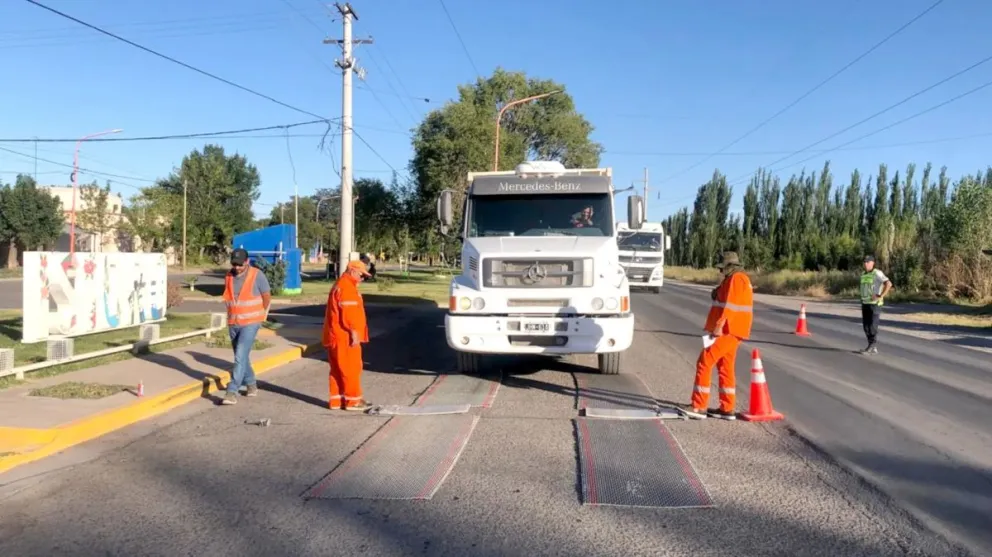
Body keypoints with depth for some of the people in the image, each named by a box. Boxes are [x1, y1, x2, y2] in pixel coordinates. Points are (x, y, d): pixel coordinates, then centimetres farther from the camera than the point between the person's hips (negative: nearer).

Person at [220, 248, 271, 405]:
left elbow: (267, 297, -1)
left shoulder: (257, 275, -11)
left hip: (250, 323, -6)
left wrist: (259, 315, 8)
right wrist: (234, 315, 15)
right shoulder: (228, 276, 3)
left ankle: (232, 392, -15)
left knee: (240, 357, -14)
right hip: (233, 323, 6)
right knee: (241, 357, 15)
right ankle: (251, 385, 32)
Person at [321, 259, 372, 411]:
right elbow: (348, 313, -23)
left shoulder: (341, 285, 20)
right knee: (351, 368, -4)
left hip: (338, 336, 11)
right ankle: (352, 400, 2)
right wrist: (354, 332, -22)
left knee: (338, 369, 12)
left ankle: (336, 400, 16)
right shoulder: (346, 287, -15)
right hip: (345, 336, -11)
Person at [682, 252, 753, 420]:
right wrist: (717, 294, 7)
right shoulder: (738, 279, 21)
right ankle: (727, 409, 17)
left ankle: (699, 407, -11)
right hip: (729, 331, 11)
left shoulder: (736, 279, -12)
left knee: (704, 363, -11)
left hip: (727, 331, -11)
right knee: (725, 368, 13)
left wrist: (719, 326, -25)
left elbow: (730, 304, -22)